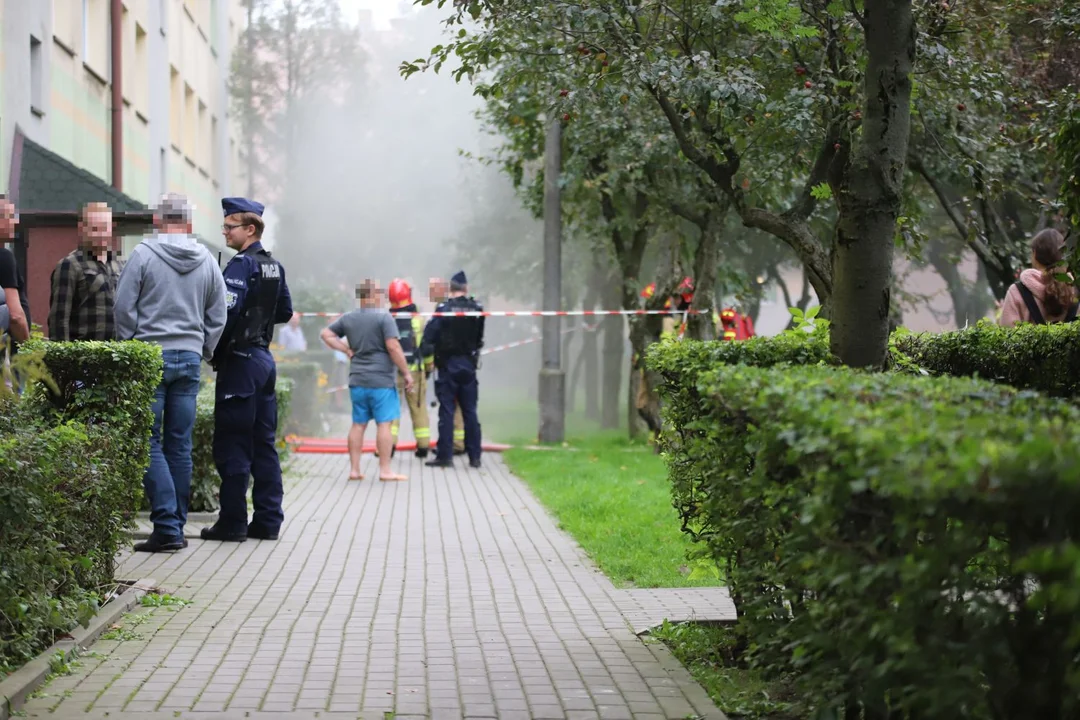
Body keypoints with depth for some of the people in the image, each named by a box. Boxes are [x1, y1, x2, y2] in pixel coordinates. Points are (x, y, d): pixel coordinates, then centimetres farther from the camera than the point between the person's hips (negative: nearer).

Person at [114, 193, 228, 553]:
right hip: (190, 356, 4)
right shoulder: (207, 261, 8)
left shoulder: (143, 254, -4)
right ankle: (177, 525, 11)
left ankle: (167, 526, -11)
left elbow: (124, 307, -5)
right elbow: (217, 317, 12)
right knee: (180, 445, 8)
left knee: (150, 443, -3)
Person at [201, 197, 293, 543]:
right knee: (263, 443, 11)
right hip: (264, 358, 9)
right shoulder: (274, 267, 13)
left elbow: (225, 311, -24)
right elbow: (285, 312, 20)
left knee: (232, 444, -4)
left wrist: (213, 349, -13)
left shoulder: (241, 265, -13)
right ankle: (268, 521, 13)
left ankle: (232, 522, -3)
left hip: (239, 359, -9)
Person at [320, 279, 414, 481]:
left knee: (358, 424, 11)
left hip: (357, 380, 6)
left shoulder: (348, 318, 8)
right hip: (381, 380, -6)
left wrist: (347, 350, 12)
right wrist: (406, 373, -9)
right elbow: (393, 347, -16)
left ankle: (354, 469, 13)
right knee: (384, 424, -2)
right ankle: (385, 471, -2)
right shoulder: (383, 317, -10)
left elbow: (326, 334, 16)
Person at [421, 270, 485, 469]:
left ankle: (444, 455, 0)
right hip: (469, 365, 3)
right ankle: (474, 456, 7)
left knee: (446, 411, 1)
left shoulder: (444, 309, -10)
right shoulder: (477, 310, 0)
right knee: (470, 412, 7)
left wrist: (425, 355, 0)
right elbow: (480, 338, 6)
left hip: (447, 365, -3)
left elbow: (429, 335, -11)